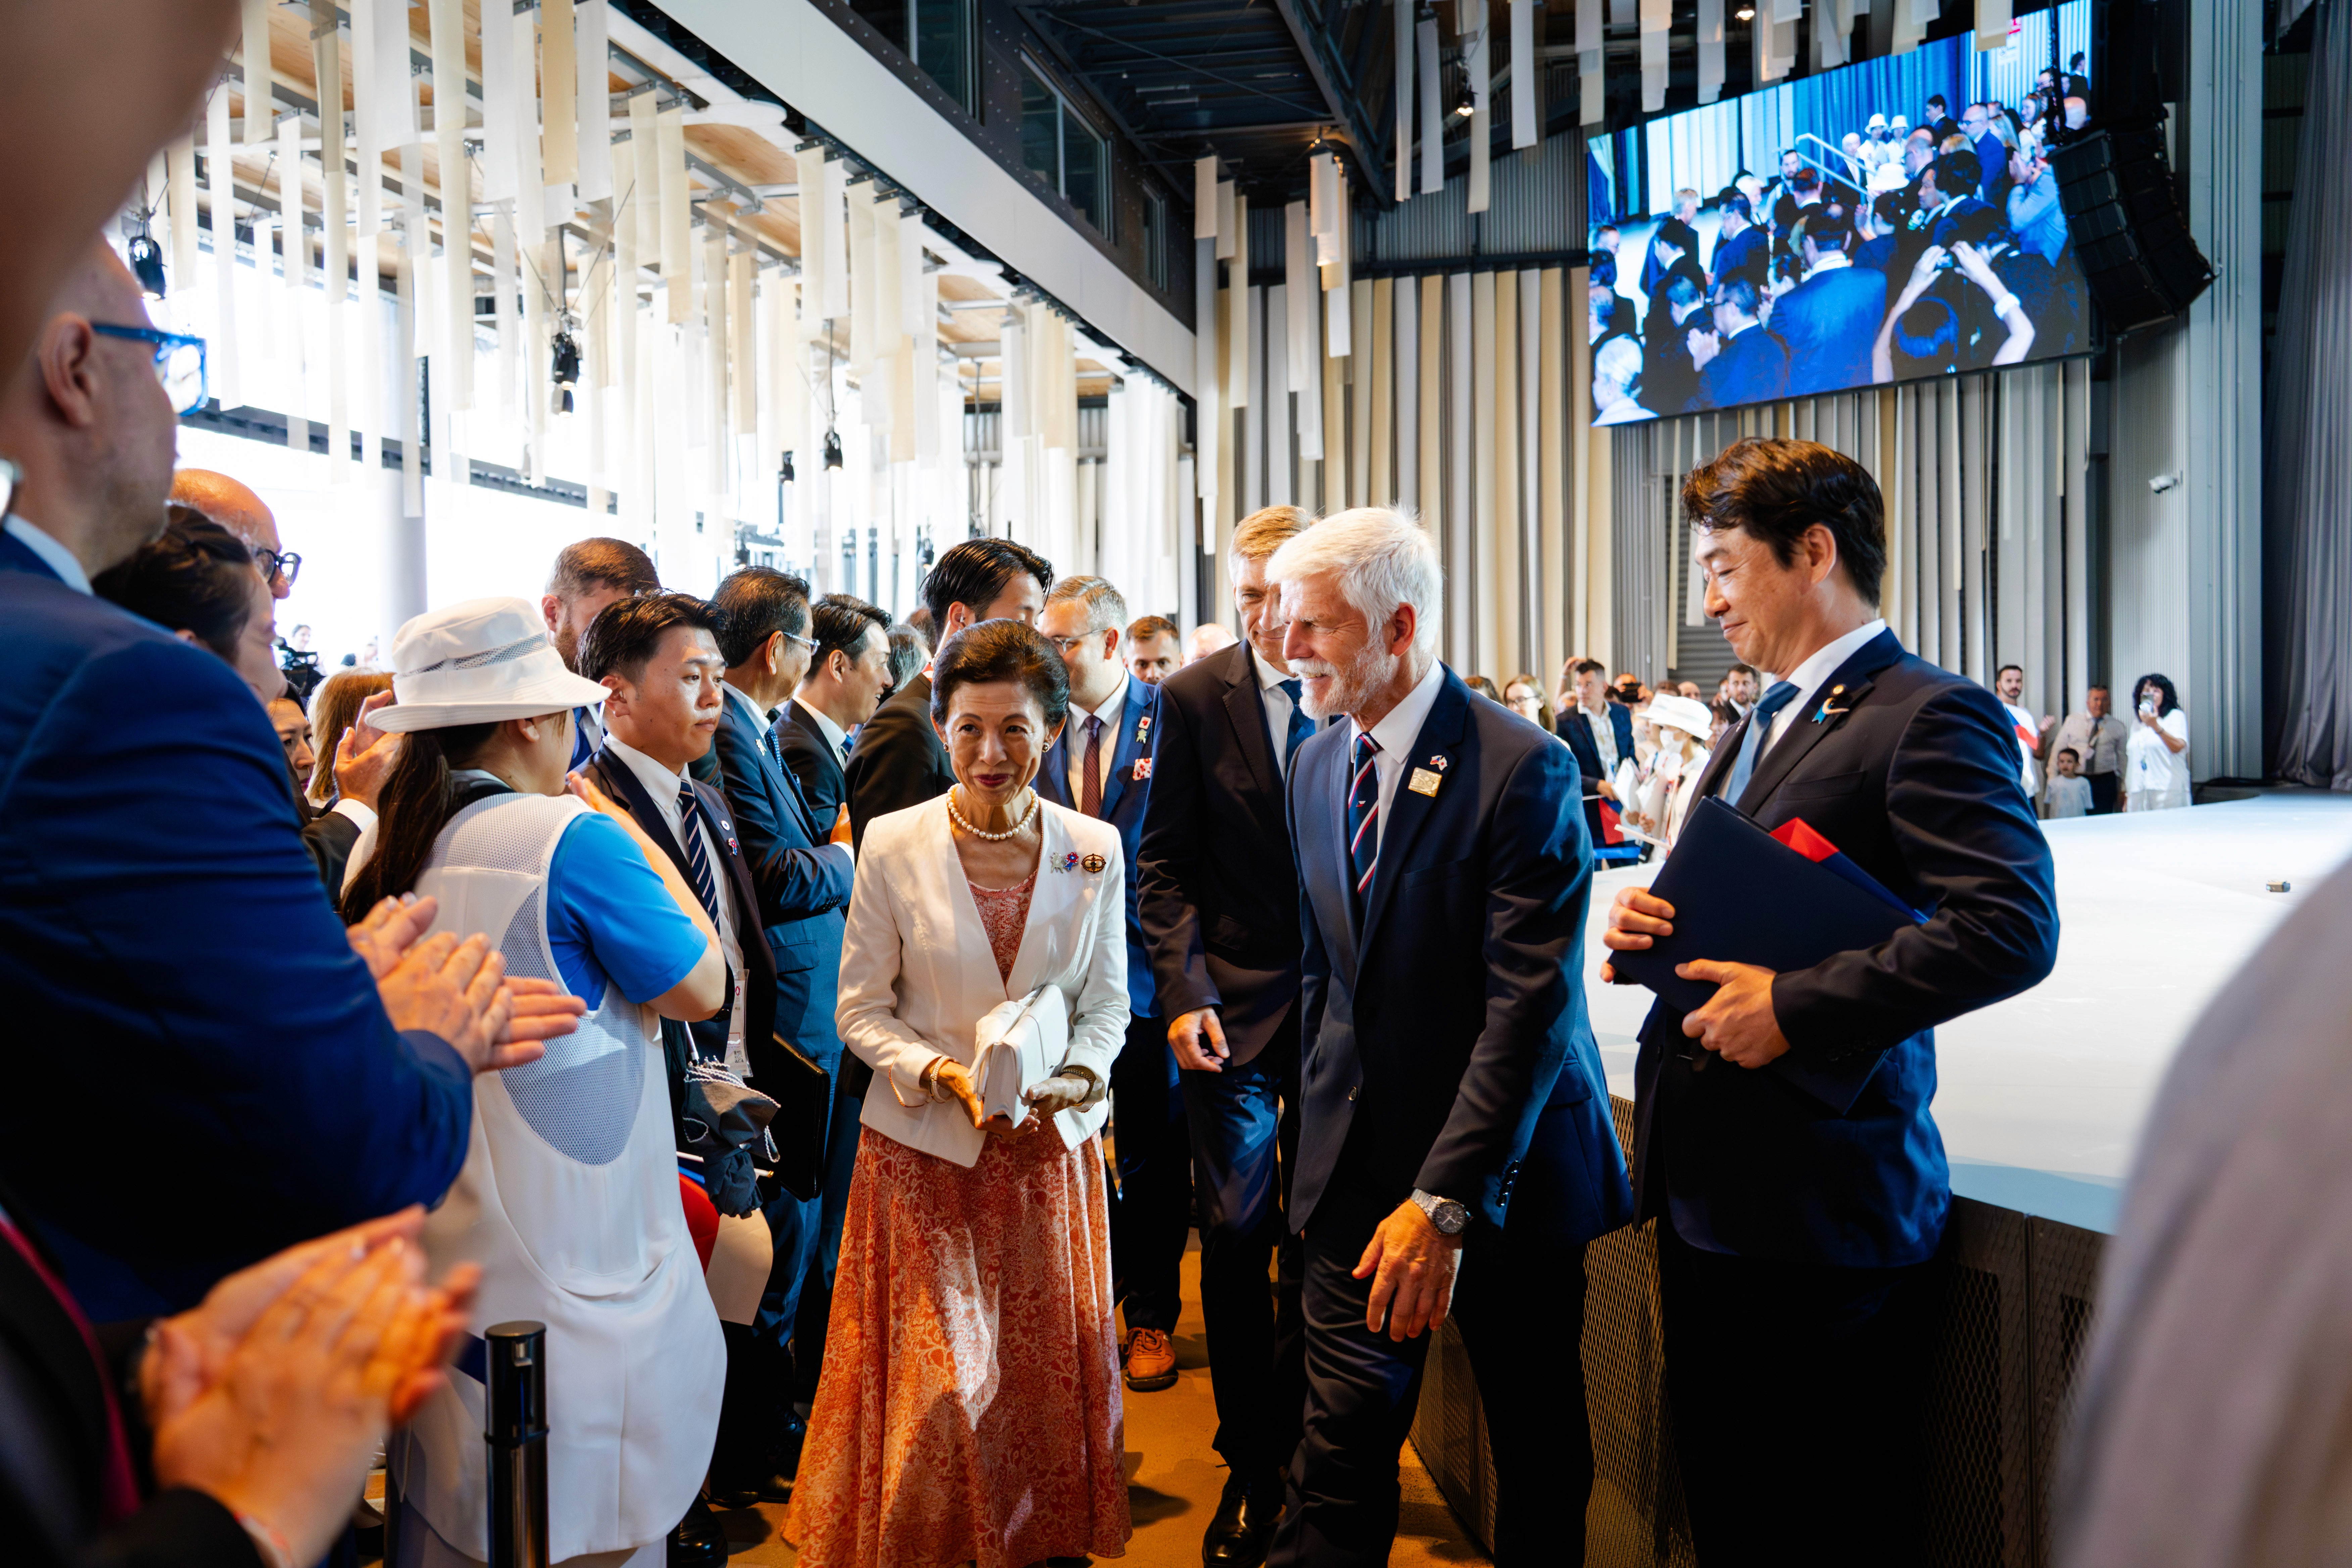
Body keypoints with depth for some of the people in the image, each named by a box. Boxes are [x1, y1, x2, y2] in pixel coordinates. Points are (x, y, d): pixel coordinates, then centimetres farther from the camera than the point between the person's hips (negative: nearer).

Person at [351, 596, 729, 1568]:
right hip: (566, 1266, -7)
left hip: (433, 1259, 8)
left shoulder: (389, 850, 4)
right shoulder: (574, 838, -18)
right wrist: (642, 848, 1)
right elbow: (702, 987, -10)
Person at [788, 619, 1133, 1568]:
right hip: (925, 1151, -2)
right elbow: (861, 1009, -2)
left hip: (1052, 1146, 2)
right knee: (938, 1386, 3)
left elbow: (1107, 1004, 5)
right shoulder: (893, 844, -7)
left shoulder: (1095, 849, -2)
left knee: (1045, 1375, 13)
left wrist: (1072, 1079, -14)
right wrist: (941, 1074, -17)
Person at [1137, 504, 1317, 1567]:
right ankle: (1250, 1465, 23)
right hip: (1232, 1006, 0)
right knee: (1236, 1237, 5)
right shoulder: (1195, 697, 0)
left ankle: (1301, 1455, 29)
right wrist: (1183, 990, -8)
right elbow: (1165, 863, 2)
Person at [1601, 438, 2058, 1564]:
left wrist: (1796, 1009, -23)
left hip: (1823, 1205, -9)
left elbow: (2013, 928, -24)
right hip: (1707, 1191, 9)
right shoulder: (1762, 725, 16)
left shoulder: (1931, 718, -13)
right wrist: (1646, 922, 0)